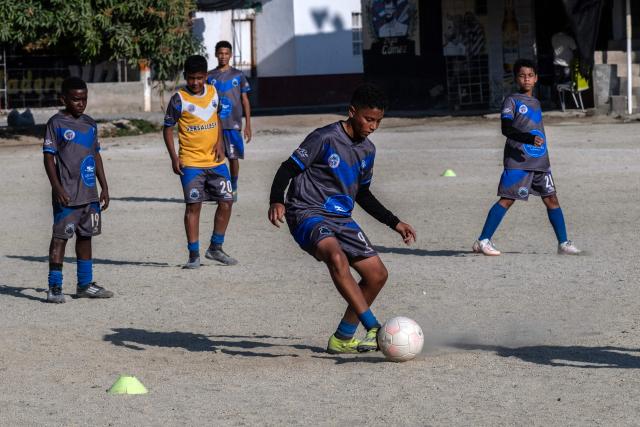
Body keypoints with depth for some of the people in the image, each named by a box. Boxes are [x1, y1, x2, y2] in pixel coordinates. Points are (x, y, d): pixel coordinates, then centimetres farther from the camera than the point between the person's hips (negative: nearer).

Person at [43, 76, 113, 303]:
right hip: (67, 194, -7)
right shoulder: (56, 123, -6)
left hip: (89, 192, 7)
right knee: (60, 236, -6)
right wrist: (56, 187, -18)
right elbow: (49, 156, -9)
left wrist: (104, 186, 15)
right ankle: (54, 287, -5)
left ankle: (85, 284, 20)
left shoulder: (90, 124, 13)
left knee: (86, 235, 12)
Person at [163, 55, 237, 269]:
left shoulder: (213, 92, 4)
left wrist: (220, 142, 4)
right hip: (191, 162, -5)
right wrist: (174, 157, -11)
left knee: (226, 201, 3)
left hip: (215, 160, 5)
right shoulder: (179, 99, -9)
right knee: (193, 205, -4)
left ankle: (215, 248, 18)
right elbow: (167, 128, -3)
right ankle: (194, 255, 2)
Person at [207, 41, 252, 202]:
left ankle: (233, 189, 12)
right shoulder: (210, 77, 7)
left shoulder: (238, 75, 4)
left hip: (233, 124, -1)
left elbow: (245, 101, 5)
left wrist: (248, 125, -1)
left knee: (233, 156, 2)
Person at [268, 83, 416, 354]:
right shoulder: (325, 138, -13)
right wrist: (277, 202, -30)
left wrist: (395, 224, 21)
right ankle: (374, 329, -40)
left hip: (341, 218, 8)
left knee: (377, 274, 3)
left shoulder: (367, 150, 11)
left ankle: (343, 339, 17)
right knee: (337, 257, -36)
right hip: (307, 213, -8)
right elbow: (288, 169, -12)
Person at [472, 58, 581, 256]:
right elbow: (506, 129, -15)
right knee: (507, 199, -9)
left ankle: (563, 243, 8)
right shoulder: (512, 101, -4)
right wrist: (528, 138, -28)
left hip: (540, 161, 7)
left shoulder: (536, 103, 18)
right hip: (517, 161, -7)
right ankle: (483, 241, -6)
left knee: (551, 199, 4)